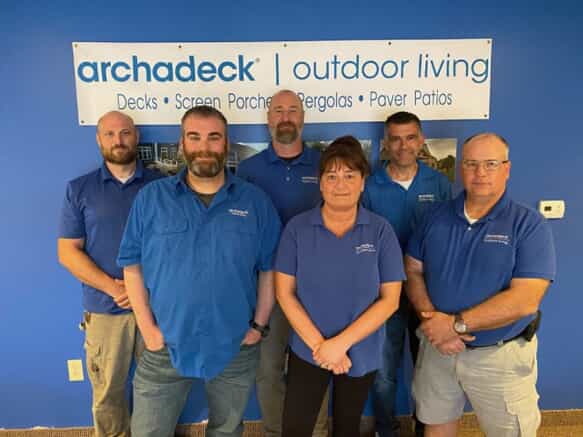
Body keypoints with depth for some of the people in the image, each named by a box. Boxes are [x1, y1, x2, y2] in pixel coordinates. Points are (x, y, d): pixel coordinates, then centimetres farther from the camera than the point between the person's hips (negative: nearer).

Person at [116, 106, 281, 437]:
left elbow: (269, 269, 0)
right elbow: (132, 265, -2)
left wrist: (259, 326, -4)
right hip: (165, 347, 0)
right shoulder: (151, 198, -4)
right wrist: (148, 327, -7)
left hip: (236, 348, 1)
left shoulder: (256, 201, -3)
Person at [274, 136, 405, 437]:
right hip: (307, 351, 0)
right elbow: (285, 292, -8)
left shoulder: (380, 231, -10)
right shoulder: (297, 228, -9)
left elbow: (390, 299, -10)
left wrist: (341, 343, -16)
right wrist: (318, 344, -14)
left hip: (361, 353, 1)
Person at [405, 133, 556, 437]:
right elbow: (413, 270, 1)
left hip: (501, 357, -3)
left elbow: (525, 300, -21)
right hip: (437, 348, 4)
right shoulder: (437, 217, 0)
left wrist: (456, 324, -21)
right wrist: (433, 320, -15)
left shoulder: (529, 225, -13)